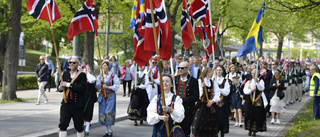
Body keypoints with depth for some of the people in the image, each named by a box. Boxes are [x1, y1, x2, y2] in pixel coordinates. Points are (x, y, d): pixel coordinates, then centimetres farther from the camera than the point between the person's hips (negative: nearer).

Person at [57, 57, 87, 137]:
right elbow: (60, 87, 16)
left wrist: (68, 85, -20)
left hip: (78, 106, -3)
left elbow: (82, 88, -19)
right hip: (66, 104, 3)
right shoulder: (65, 74, 11)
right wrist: (60, 88, -10)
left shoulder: (82, 75, -4)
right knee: (63, 125, -7)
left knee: (79, 127, 7)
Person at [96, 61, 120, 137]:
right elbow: (97, 87, 10)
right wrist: (100, 82, -8)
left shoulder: (113, 75, -4)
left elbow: (117, 85, -5)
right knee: (103, 113, 2)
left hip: (110, 96, -5)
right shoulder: (100, 76, 9)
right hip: (102, 96, 5)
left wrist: (108, 87, -13)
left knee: (108, 112, -14)